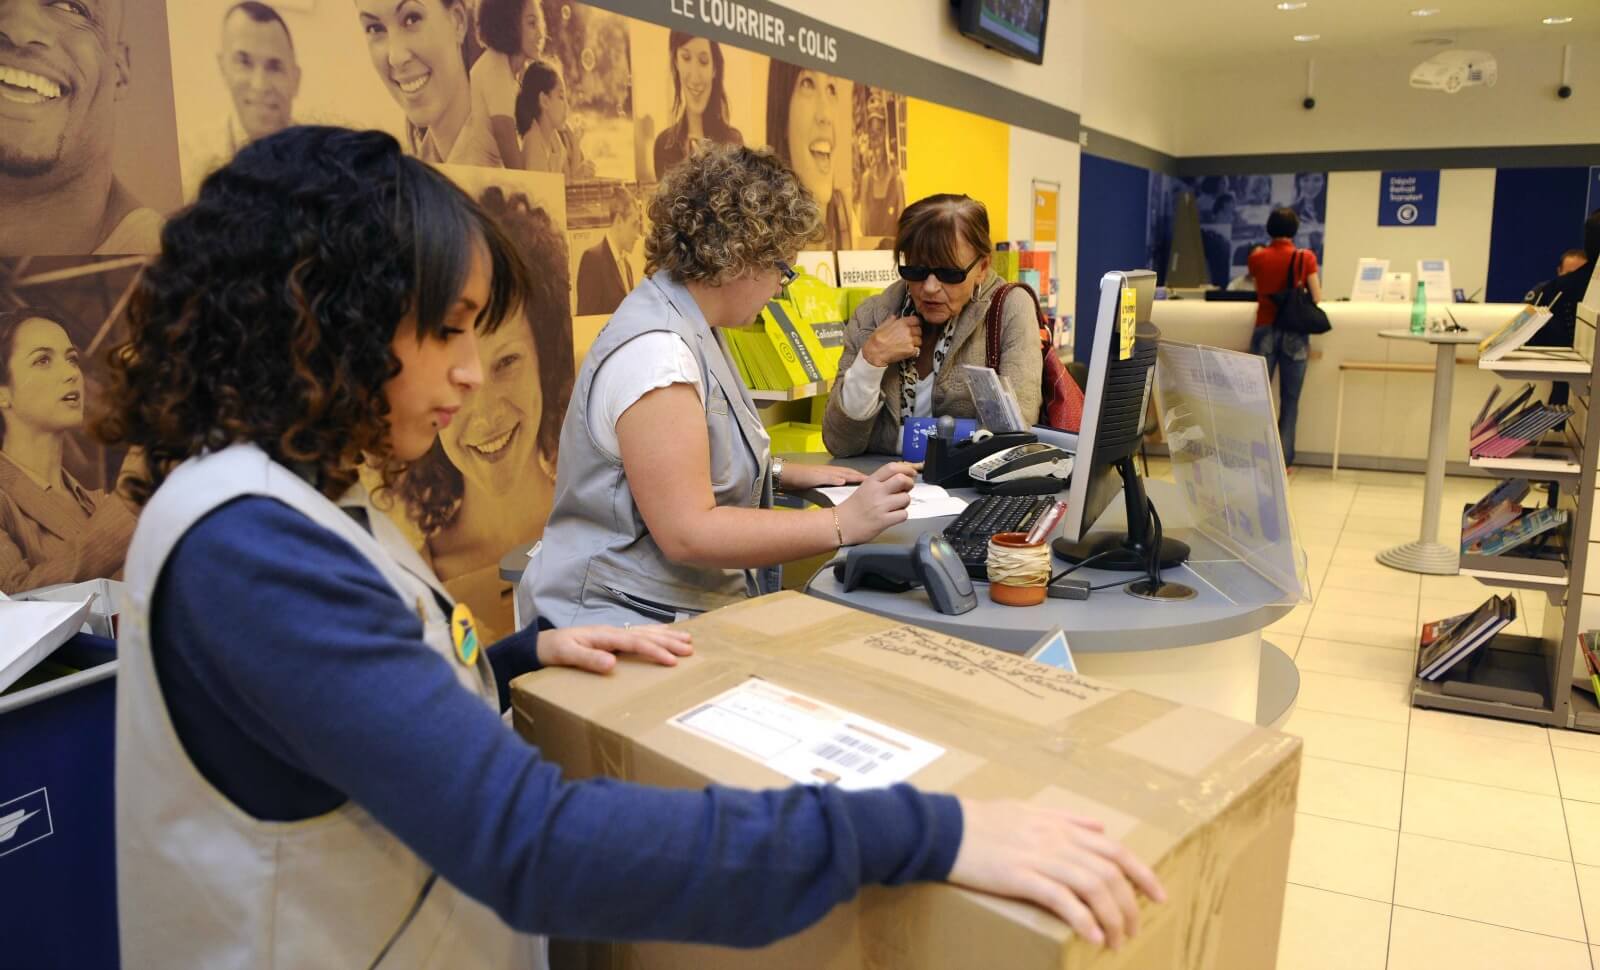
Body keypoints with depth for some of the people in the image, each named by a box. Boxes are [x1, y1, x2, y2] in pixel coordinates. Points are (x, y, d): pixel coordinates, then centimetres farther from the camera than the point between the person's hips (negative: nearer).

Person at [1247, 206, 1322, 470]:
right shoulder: (1306, 257, -3)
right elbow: (1317, 299, -3)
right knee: (1289, 400, 4)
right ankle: (1284, 460, 4)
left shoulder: (1257, 257, 1)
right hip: (1294, 333, -1)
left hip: (1265, 331, 1)